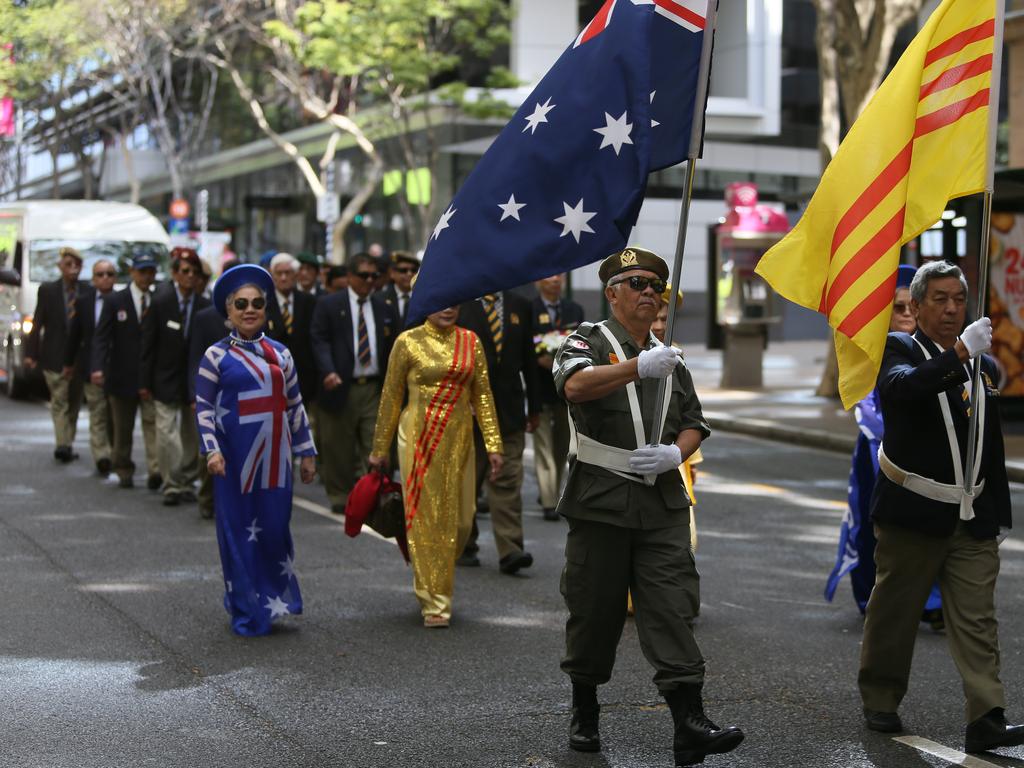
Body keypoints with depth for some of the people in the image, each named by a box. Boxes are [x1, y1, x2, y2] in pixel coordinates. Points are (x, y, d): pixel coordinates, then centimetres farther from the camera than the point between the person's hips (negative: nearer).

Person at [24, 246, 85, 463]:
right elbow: (37, 323, 0)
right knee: (59, 402, -7)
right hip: (55, 357, -2)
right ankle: (63, 444, -14)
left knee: (74, 404, 10)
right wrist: (31, 353, -6)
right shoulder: (47, 290, 0)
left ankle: (68, 444, 20)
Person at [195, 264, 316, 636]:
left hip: (274, 455, 3)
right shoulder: (217, 355, -1)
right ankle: (248, 613, 12)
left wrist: (306, 452, 13)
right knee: (239, 531, 2)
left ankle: (274, 599, 19)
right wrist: (212, 449, -13)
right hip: (235, 456, -3)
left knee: (275, 527, 3)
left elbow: (294, 405, 13)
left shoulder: (279, 353, 9)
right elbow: (203, 407, -2)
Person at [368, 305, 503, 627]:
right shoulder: (408, 342, -1)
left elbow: (482, 395, 7)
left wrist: (493, 444, 1)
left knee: (460, 518, 5)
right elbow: (391, 398, 3)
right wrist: (380, 449, 5)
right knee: (426, 517, -3)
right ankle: (434, 603, 5)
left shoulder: (470, 342, 8)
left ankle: (438, 584, 31)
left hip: (459, 440, 3)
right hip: (420, 438, -3)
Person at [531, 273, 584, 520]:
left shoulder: (575, 310, 11)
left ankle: (553, 494, 26)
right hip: (540, 389, -5)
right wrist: (539, 359, -23)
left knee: (562, 447, 12)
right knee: (544, 446, -5)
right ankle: (549, 502, -5)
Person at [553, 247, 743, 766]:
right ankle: (584, 711, 26)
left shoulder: (669, 358, 17)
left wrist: (676, 453, -3)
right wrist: (639, 367, -36)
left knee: (672, 606, -6)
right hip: (601, 501, -3)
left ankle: (689, 723, -11)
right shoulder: (588, 341, 0)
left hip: (662, 504, 4)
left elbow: (694, 424, 20)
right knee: (594, 607, 6)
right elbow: (575, 384, -23)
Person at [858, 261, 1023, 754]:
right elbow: (902, 386, -28)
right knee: (894, 611, 9)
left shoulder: (983, 367, 13)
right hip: (913, 513, -4)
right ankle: (879, 699, 25)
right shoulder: (898, 349, -3)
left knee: (977, 621, -3)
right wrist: (960, 352, -37)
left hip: (973, 519, 4)